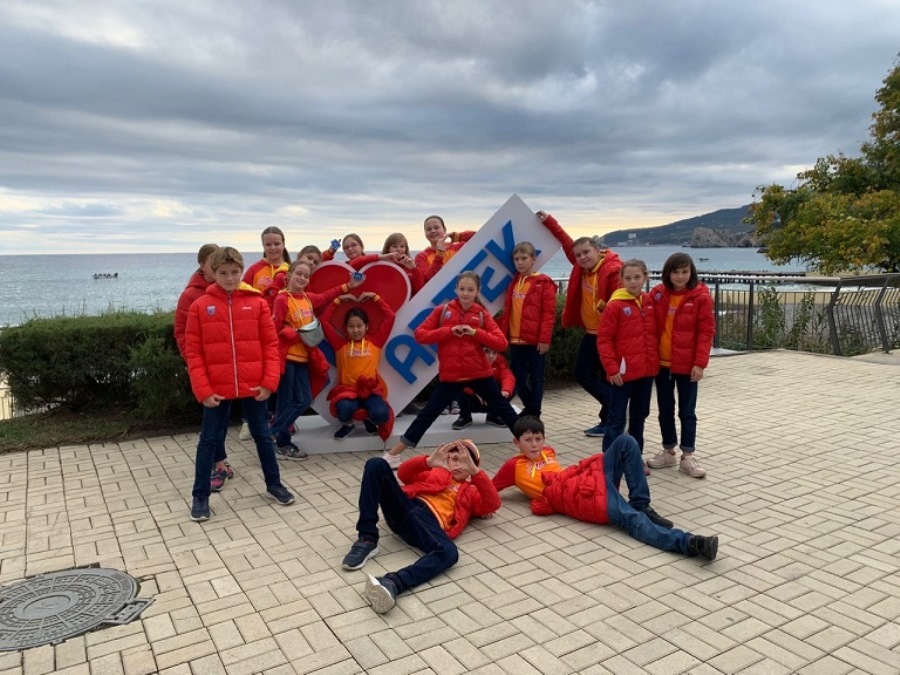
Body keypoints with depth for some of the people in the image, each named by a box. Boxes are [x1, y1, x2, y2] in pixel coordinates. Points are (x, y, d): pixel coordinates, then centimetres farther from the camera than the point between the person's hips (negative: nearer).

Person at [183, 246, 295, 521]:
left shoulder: (257, 303, -2)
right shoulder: (200, 306, -3)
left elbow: (271, 344, 0)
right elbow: (193, 352, -3)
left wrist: (269, 381, -8)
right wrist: (203, 390, -10)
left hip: (253, 386, 1)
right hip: (217, 388, -1)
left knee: (262, 435, 15)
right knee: (209, 441, 9)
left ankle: (274, 484, 32)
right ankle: (200, 496, 22)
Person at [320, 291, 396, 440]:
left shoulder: (375, 341, 9)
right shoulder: (340, 344, 9)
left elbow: (389, 316, 8)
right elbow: (324, 320, 8)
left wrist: (375, 297, 12)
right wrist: (338, 300, 12)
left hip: (371, 389, 0)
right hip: (347, 388, 0)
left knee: (381, 413, -30)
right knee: (344, 408, -36)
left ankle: (369, 419, 11)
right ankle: (347, 424, 5)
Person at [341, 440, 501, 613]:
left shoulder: (472, 492, 29)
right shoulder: (433, 472, 33)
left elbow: (493, 503, 6)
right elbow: (403, 473, 14)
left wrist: (474, 470, -4)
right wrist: (428, 461, -6)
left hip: (429, 520, -2)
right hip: (405, 507, 2)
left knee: (449, 552, -35)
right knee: (377, 464, -20)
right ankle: (367, 540, -21)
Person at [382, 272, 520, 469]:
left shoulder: (482, 314, 0)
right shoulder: (443, 310, -1)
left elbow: (501, 343, -6)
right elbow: (420, 334, -7)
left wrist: (476, 332, -17)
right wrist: (448, 331, -17)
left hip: (480, 373, 1)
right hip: (450, 376, -1)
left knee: (504, 410, 12)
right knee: (428, 413, 0)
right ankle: (392, 455, 8)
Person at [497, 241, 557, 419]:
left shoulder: (544, 283, -6)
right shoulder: (513, 283, 13)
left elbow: (549, 313, -10)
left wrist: (544, 338, -15)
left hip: (535, 340, -6)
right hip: (515, 340, 6)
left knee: (536, 377, 5)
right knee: (518, 377, 11)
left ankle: (534, 413, 15)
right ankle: (530, 408, 28)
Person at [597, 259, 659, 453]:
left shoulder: (651, 302, 6)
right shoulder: (615, 305, -11)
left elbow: (655, 335, 16)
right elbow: (603, 340, -12)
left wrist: (656, 361, 8)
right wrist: (612, 368, -16)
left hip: (646, 371, 6)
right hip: (623, 373, -6)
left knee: (639, 416, 16)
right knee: (617, 419, 0)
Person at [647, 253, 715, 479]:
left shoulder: (701, 297, -8)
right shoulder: (657, 294, 1)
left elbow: (706, 332, -9)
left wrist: (700, 362, -15)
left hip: (687, 364, -3)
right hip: (661, 362, 4)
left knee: (687, 411, 6)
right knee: (665, 409, 13)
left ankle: (687, 457, 14)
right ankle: (668, 451, 26)